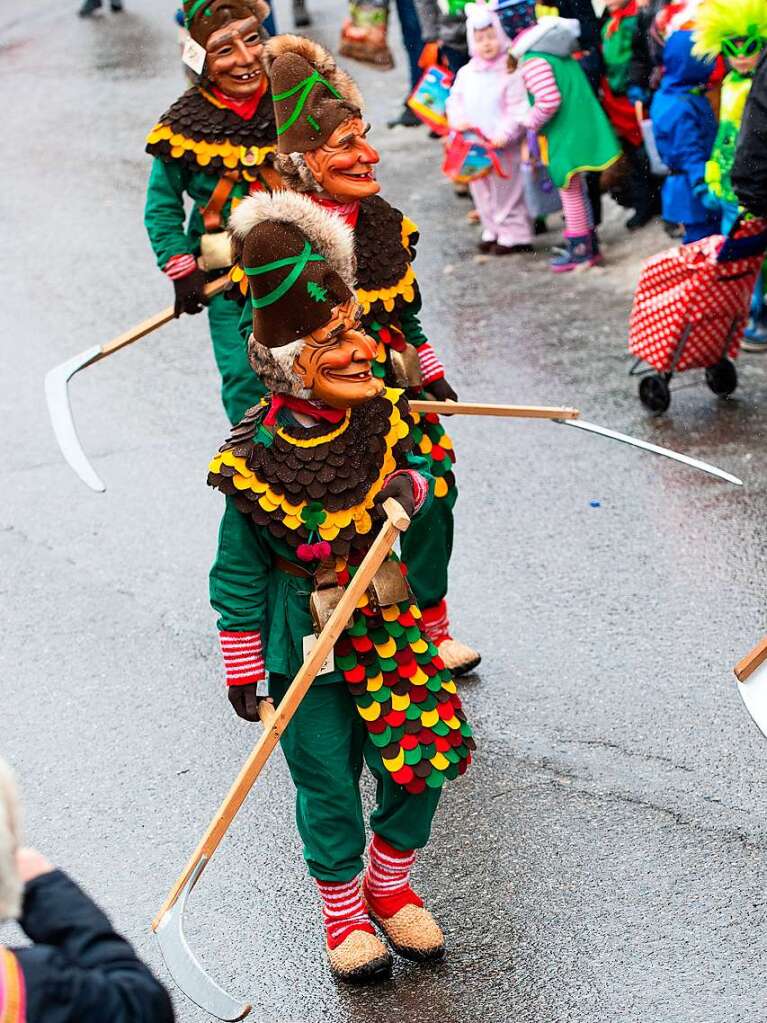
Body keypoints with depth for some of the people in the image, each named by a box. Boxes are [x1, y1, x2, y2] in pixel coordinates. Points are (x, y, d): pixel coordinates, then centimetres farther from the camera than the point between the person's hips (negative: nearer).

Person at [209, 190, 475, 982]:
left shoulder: (381, 417, -10)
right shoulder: (256, 463, -21)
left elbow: (412, 471, 13)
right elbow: (237, 575, -11)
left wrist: (411, 489, -12)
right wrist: (242, 673, -6)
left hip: (390, 624, 4)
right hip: (306, 648, -4)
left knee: (420, 764, 7)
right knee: (329, 786, 9)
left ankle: (391, 886, 36)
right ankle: (343, 908, 35)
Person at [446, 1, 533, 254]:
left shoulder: (509, 73, -12)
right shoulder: (466, 73, 6)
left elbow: (517, 109, -14)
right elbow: (455, 99, 11)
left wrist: (504, 134, -22)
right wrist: (457, 120, -8)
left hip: (502, 146, -6)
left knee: (506, 188, 1)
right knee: (481, 190, 14)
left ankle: (514, 233, 10)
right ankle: (493, 230, 28)